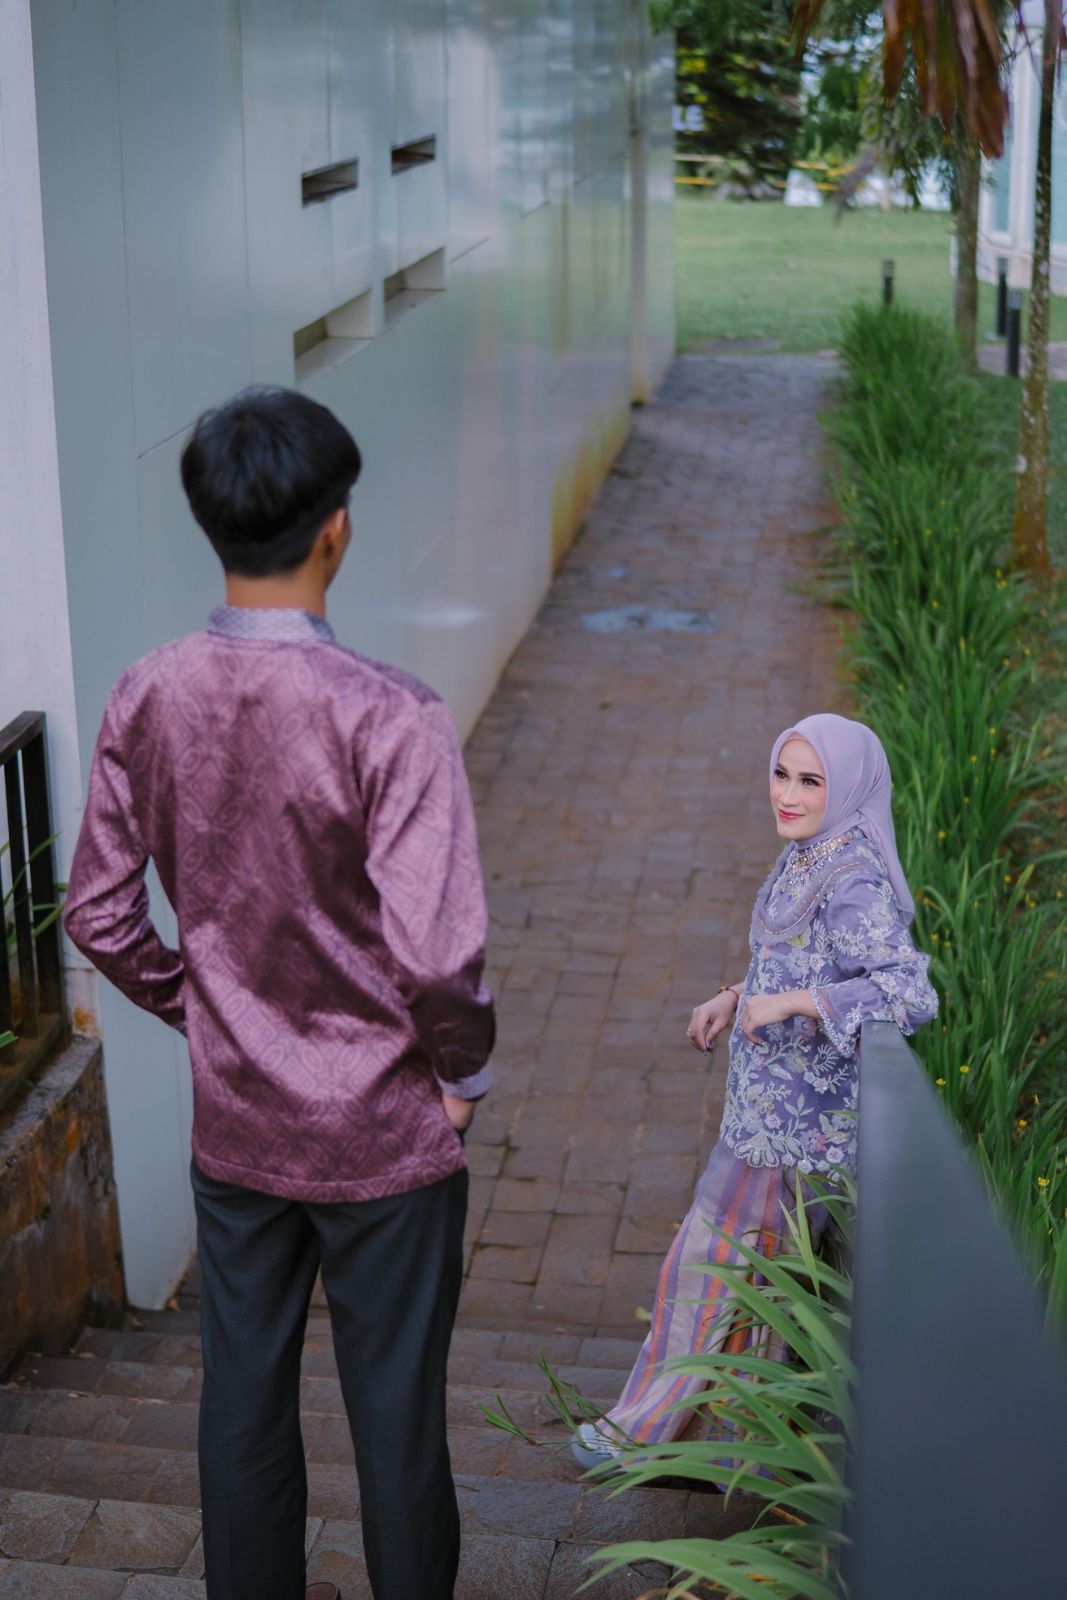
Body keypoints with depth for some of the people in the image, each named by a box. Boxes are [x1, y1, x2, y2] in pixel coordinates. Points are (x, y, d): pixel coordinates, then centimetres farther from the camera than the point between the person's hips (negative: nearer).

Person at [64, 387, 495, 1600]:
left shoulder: (147, 700, -8)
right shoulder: (387, 718, -25)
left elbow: (100, 918, 0)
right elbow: (435, 955, -26)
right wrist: (465, 1072, -7)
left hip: (232, 1125, 5)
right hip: (382, 1137, -4)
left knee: (243, 1394, 20)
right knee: (395, 1409, 14)